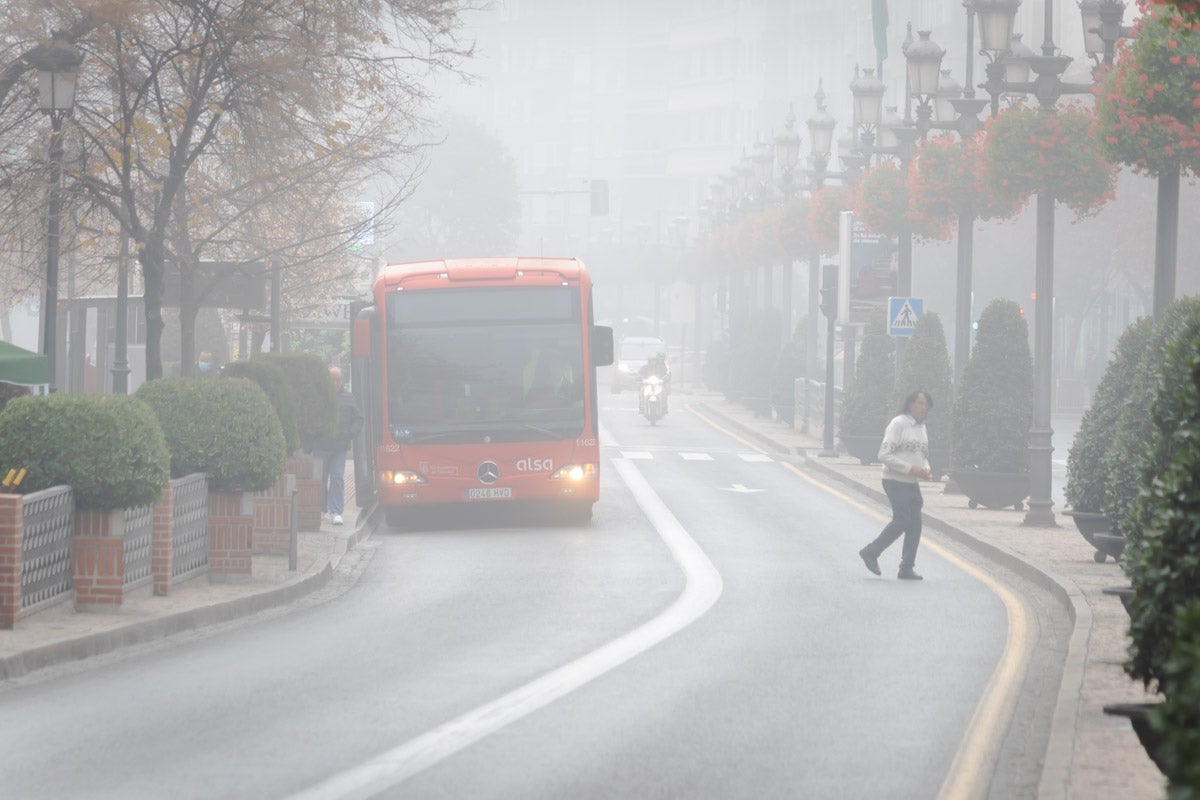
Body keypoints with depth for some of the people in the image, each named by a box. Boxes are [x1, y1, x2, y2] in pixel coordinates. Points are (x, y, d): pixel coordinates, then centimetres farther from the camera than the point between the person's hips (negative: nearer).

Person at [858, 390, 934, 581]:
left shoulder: (922, 428, 15)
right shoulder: (898, 424, -11)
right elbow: (884, 454, -18)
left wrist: (926, 470, 4)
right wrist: (910, 469, -21)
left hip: (913, 483, 8)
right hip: (896, 481, -8)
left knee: (915, 524, 1)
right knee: (902, 520, -14)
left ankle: (907, 567, 5)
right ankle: (871, 552, 0)